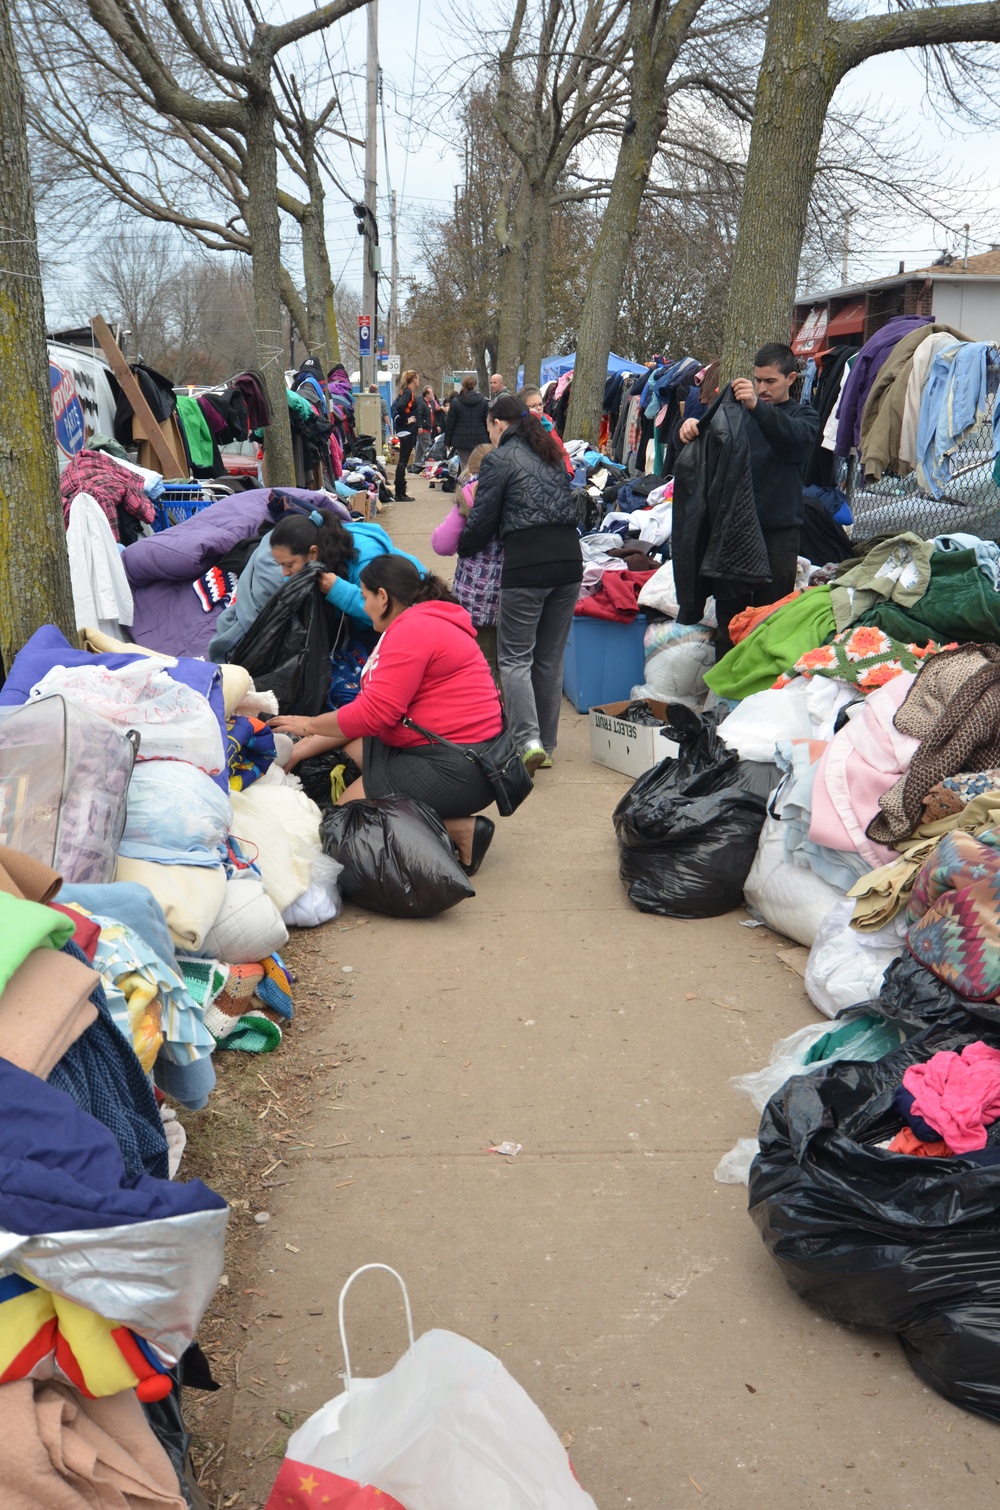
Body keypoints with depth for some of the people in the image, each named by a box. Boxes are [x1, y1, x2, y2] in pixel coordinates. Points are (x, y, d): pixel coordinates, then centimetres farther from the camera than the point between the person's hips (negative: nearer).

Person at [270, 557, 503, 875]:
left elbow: (373, 713, -19)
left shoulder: (412, 630, -15)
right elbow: (372, 705, 15)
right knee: (344, 754, 12)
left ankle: (460, 829, -6)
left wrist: (310, 725, -2)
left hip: (457, 766, -11)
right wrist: (303, 749, 12)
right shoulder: (417, 623, 17)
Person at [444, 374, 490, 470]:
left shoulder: (455, 402, -1)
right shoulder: (483, 402, 2)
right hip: (480, 440, 1)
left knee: (465, 466, 2)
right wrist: (489, 441, 11)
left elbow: (449, 424, 0)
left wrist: (447, 441, 7)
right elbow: (487, 422, 4)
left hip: (461, 440, -1)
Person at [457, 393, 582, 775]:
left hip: (527, 561, -6)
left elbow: (482, 520, 2)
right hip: (569, 557, 6)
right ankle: (546, 745, 18)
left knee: (515, 657, 0)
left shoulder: (499, 459, 1)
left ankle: (528, 741, -15)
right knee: (551, 657, 13)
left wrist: (463, 547, 20)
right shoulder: (551, 454, 21)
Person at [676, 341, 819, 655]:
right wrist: (692, 426, -20)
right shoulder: (737, 411, 17)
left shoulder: (804, 416, 7)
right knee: (728, 616, 2)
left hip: (778, 530, -2)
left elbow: (793, 435, -16)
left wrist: (758, 406, -33)